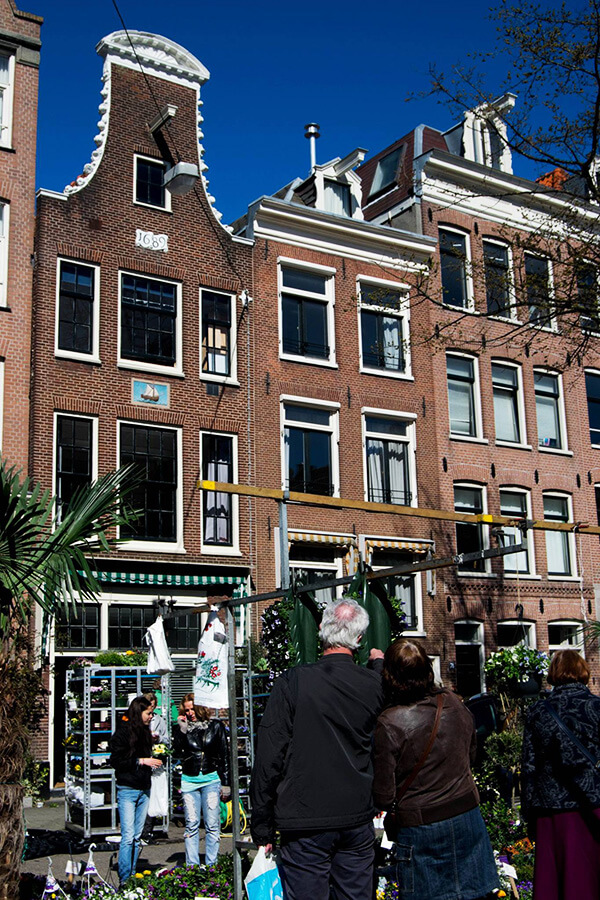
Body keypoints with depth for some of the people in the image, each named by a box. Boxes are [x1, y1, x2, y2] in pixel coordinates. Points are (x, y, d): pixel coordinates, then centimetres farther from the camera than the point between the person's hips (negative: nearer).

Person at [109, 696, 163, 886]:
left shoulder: (144, 732, 13)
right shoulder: (123, 732, -8)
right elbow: (116, 761, -14)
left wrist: (152, 762, 5)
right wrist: (141, 761, -16)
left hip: (144, 790, 7)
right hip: (127, 790, -7)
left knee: (137, 837, 10)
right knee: (128, 837, -8)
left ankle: (133, 876, 17)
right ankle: (124, 880, -3)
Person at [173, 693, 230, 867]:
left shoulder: (215, 725, 3)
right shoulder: (182, 726, 6)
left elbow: (224, 755, 6)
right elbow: (177, 753, -2)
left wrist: (225, 783, 3)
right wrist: (181, 730, -11)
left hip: (211, 779, -1)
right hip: (189, 780, 1)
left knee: (212, 825, -1)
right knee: (191, 825, 2)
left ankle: (211, 865, 6)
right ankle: (192, 867, 9)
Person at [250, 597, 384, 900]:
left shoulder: (293, 682, -13)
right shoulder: (375, 684, -2)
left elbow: (268, 759, -11)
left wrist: (262, 828, 0)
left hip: (305, 821, -4)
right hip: (358, 821, 4)